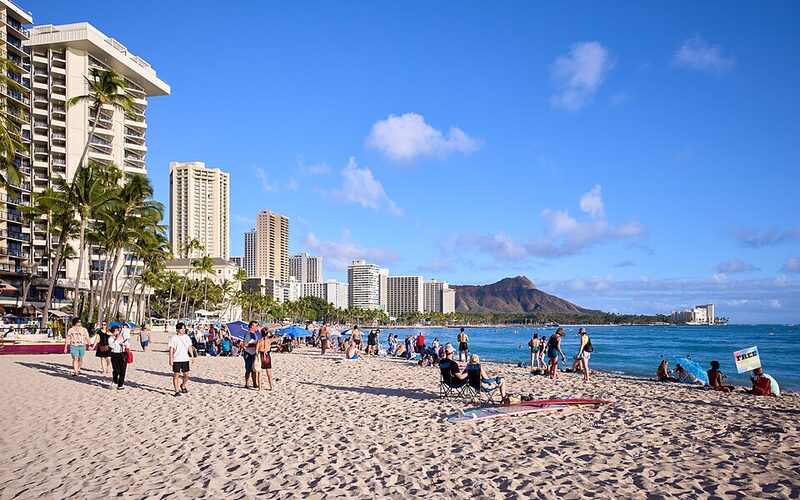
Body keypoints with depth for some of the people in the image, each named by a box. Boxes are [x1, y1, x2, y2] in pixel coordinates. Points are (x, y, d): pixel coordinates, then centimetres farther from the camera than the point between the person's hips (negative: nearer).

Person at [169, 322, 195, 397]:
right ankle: (177, 391, 6)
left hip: (185, 359, 4)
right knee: (176, 375, -1)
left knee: (186, 375, 6)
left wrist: (193, 356, 7)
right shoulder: (173, 338, -6)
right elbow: (171, 349, -7)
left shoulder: (186, 337, 8)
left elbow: (190, 347, 13)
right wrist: (170, 359, -11)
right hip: (176, 360, -4)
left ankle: (183, 386, 33)